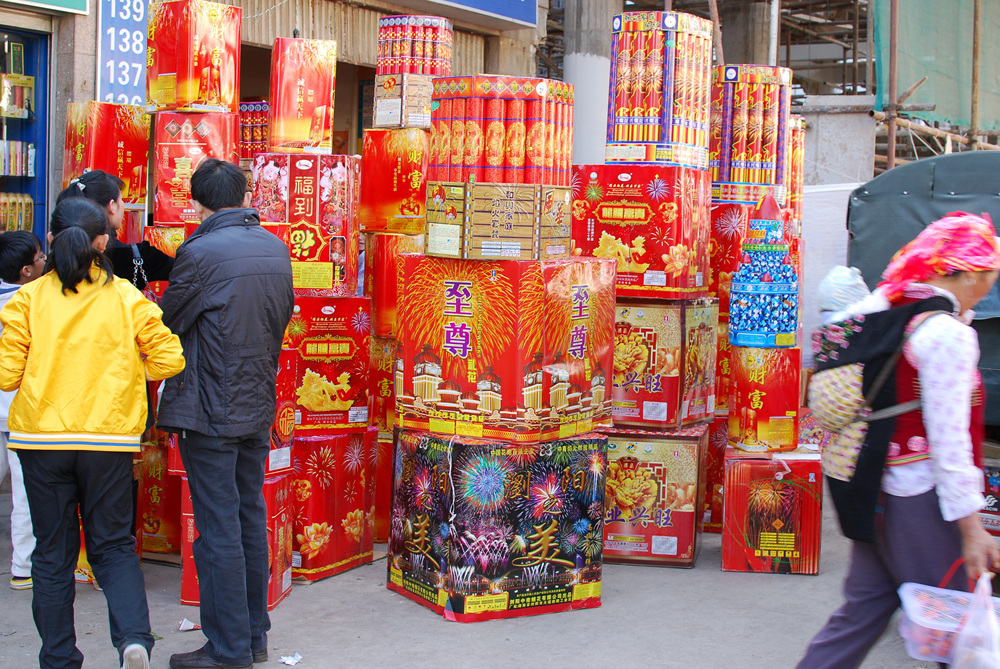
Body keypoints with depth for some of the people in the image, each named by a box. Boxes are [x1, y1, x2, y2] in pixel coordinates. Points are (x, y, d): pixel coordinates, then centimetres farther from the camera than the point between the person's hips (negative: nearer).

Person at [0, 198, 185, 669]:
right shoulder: (126, 298, -2)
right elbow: (168, 360, -3)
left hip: (41, 438, 0)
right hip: (109, 439, 0)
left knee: (52, 553, 11)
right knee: (113, 546, 10)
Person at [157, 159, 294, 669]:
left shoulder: (199, 253, -16)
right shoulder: (275, 249, 4)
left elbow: (165, 325, -7)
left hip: (212, 413, -7)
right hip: (260, 406, 7)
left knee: (218, 531, 0)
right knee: (251, 520, 16)